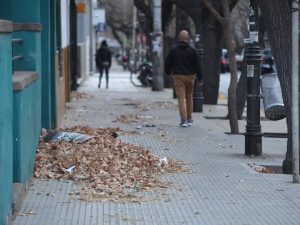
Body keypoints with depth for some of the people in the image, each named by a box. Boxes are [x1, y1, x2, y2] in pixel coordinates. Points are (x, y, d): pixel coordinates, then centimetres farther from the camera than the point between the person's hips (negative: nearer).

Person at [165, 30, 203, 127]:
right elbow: (197, 65, -2)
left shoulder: (173, 50, -2)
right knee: (189, 97, 15)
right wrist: (200, 78, 3)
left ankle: (183, 119, -15)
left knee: (181, 97, -4)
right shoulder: (192, 51, -2)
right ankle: (189, 119, 23)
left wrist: (168, 73, 23)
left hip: (178, 76, -1)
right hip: (190, 76, 1)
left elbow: (168, 63, 4)